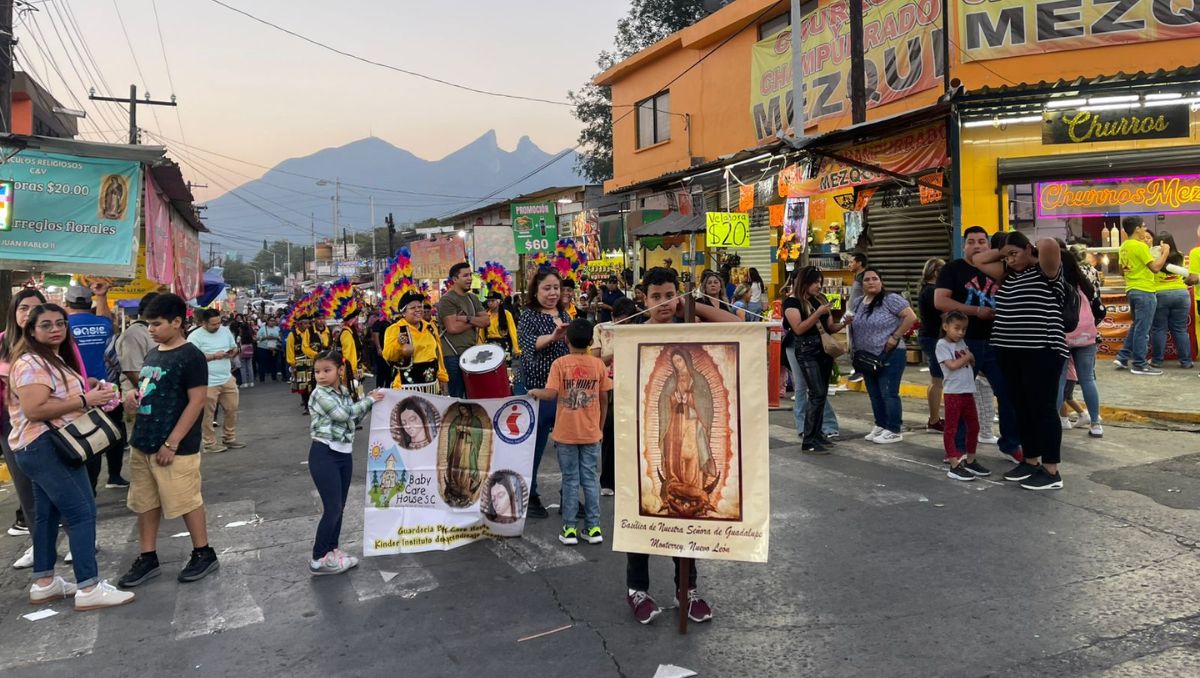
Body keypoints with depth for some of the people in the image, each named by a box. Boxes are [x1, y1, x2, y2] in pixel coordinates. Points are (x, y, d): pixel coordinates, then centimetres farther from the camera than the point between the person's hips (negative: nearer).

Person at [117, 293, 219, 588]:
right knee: (144, 503, 14)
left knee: (187, 502, 2)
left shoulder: (191, 356, -13)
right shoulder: (152, 354, 11)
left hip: (175, 447, -8)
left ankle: (204, 554, 17)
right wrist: (133, 395, 0)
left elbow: (197, 401, -17)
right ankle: (147, 558, 26)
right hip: (142, 444, 8)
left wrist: (171, 443, -19)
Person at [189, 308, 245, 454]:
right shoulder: (195, 336, -12)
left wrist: (232, 352, -7)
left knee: (231, 409, 14)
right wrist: (213, 356, -21)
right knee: (208, 414, 3)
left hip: (227, 379, 7)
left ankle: (229, 439, 27)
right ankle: (210, 444, 13)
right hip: (208, 383, -6)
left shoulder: (225, 330, 7)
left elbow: (234, 347, 17)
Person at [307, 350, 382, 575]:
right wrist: (369, 400, -12)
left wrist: (369, 402, 5)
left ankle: (332, 550, 26)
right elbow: (343, 414, -21)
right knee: (332, 508, -5)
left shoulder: (345, 392, 9)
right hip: (324, 454, -7)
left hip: (344, 453, 7)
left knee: (339, 507, 13)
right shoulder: (320, 394, -12)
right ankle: (318, 559, 5)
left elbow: (354, 420, 16)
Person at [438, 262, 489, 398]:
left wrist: (468, 318, -13)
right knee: (457, 396, -1)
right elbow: (453, 327, -20)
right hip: (454, 355, -7)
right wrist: (475, 321, -6)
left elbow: (486, 321, 5)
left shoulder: (473, 298, 14)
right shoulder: (446, 300, -10)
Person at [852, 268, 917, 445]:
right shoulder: (859, 303, 11)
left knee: (888, 394, -5)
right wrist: (855, 351, 11)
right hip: (867, 357, 8)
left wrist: (895, 337, -17)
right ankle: (880, 426, 24)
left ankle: (894, 431, 3)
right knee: (874, 394, 13)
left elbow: (911, 317, -16)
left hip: (889, 356, -7)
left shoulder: (890, 299, -11)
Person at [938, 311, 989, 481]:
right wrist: (966, 357, -4)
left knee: (974, 426, 14)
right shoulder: (942, 344, -9)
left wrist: (966, 357, -7)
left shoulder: (961, 342, 14)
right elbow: (952, 365, -17)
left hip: (968, 391, 8)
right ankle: (954, 466, -1)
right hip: (953, 393, -8)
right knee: (951, 429, -2)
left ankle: (970, 461, 26)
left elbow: (971, 359, 11)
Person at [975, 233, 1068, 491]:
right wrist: (1003, 251, 14)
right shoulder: (1008, 274, 16)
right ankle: (1030, 461, 24)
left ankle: (1051, 471, 2)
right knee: (1022, 408, 13)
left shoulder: (1046, 271, -4)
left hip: (1041, 351, -7)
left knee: (1043, 408, -4)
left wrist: (1035, 249, -2)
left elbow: (1049, 244, -23)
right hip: (1010, 352, 7)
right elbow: (979, 261, 24)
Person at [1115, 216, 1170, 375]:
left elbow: (1122, 268, 21)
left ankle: (1123, 357, 17)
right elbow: (1155, 267, -16)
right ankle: (1139, 365, 0)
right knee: (1142, 329, -3)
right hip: (1144, 291, -9)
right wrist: (1165, 252, -5)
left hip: (1132, 290, 9)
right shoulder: (1140, 246, -16)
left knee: (1136, 326, 18)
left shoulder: (1124, 247, 11)